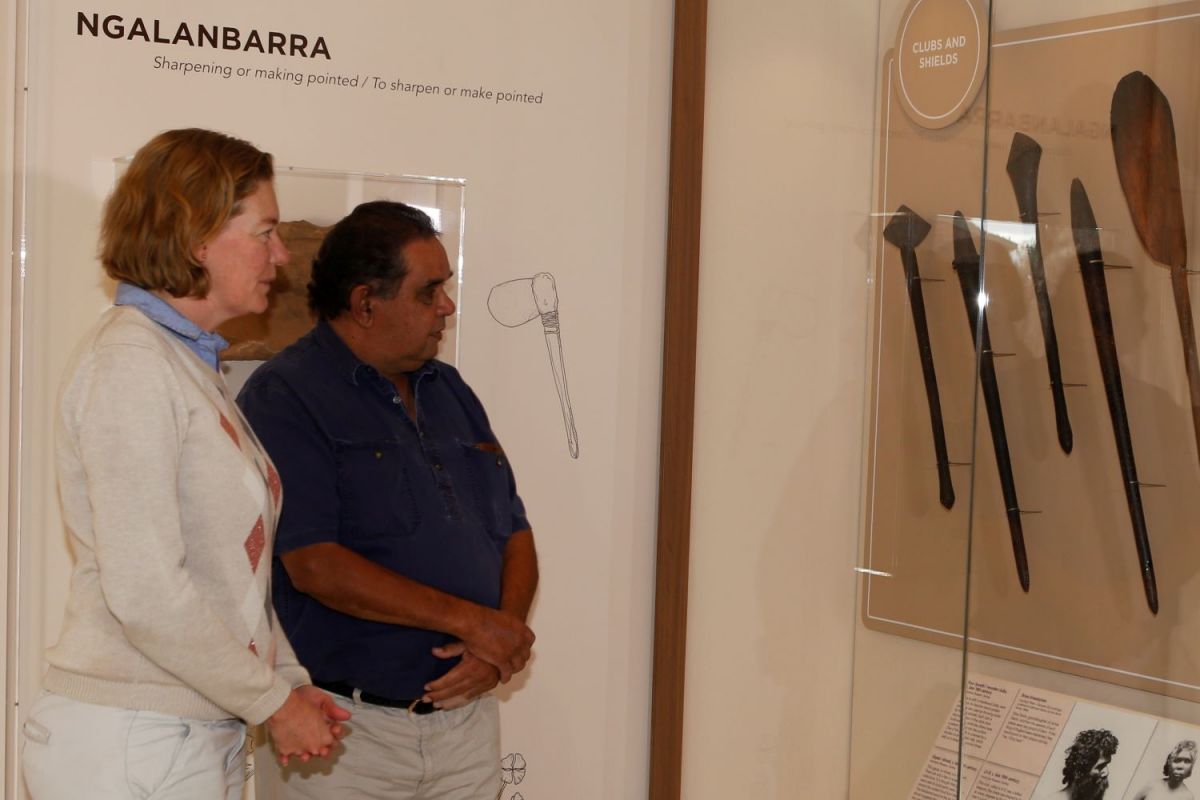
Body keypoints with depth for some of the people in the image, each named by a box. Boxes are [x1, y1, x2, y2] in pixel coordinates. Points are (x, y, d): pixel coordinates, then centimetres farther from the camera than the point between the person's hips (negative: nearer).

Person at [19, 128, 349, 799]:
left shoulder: (193, 365, 15)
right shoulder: (129, 362, -14)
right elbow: (144, 592, -21)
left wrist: (292, 680, 3)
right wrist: (273, 702, -13)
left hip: (204, 737, 8)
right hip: (131, 743, -8)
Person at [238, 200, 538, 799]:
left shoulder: (450, 391, 14)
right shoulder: (285, 396, -9)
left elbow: (516, 535, 13)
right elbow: (314, 564, -19)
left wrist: (497, 648, -6)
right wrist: (468, 620, -15)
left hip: (466, 719, 6)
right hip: (343, 728, -6)